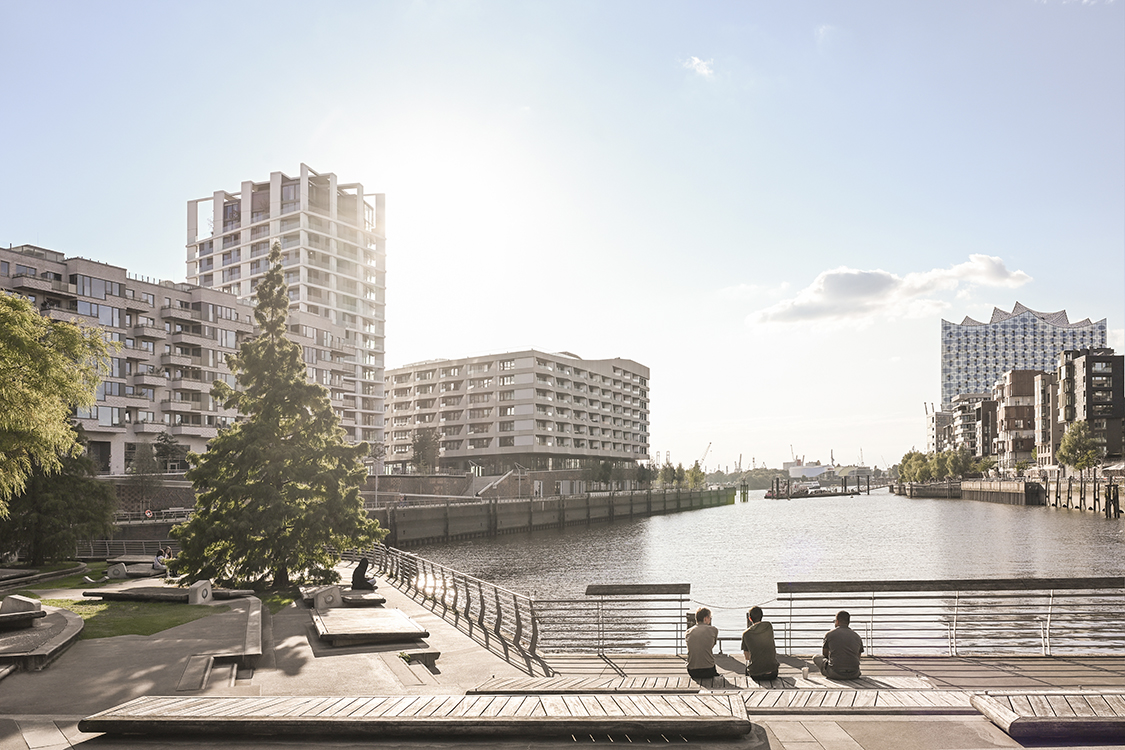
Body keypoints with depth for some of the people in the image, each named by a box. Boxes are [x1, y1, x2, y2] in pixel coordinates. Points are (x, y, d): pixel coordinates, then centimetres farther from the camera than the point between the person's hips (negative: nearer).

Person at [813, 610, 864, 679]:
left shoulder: (830, 634, 0)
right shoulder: (857, 636, 9)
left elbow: (825, 653, 15)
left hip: (835, 674, -5)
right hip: (854, 674, 5)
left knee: (816, 658, 20)